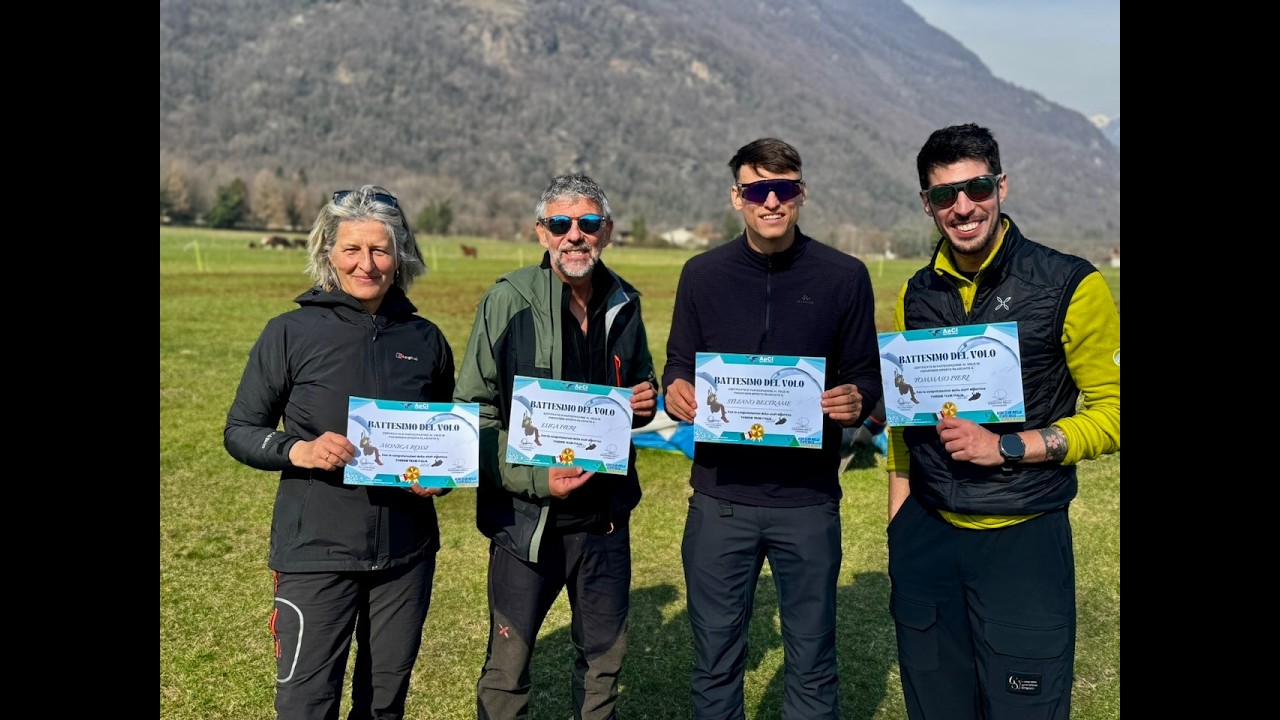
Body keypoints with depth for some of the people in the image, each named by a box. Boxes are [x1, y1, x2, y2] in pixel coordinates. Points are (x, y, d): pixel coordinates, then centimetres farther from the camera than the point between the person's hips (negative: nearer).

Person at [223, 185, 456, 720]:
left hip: (406, 550, 3)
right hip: (316, 550, -3)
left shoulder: (425, 339, 5)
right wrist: (298, 450, -19)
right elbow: (240, 430, 0)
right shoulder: (291, 333, -4)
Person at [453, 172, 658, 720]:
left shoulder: (623, 303, 5)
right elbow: (472, 411, -10)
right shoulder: (508, 301, -11)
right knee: (508, 664, 8)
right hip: (527, 516, -4)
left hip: (606, 516, 5)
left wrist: (644, 402, -3)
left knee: (605, 655, 18)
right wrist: (536, 478, -20)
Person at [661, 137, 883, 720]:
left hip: (808, 501, -1)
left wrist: (856, 401, -17)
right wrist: (676, 392, -13)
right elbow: (679, 366, 10)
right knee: (715, 662, 13)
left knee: (812, 665, 12)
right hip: (720, 498, 1)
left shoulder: (844, 276, 0)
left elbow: (866, 375, 6)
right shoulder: (702, 274, 4)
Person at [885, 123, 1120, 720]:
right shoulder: (916, 295, 7)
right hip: (925, 536, 4)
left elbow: (1112, 410, -6)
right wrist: (896, 526, 12)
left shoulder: (1070, 285, -7)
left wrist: (1005, 447, -17)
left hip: (1024, 539, -4)